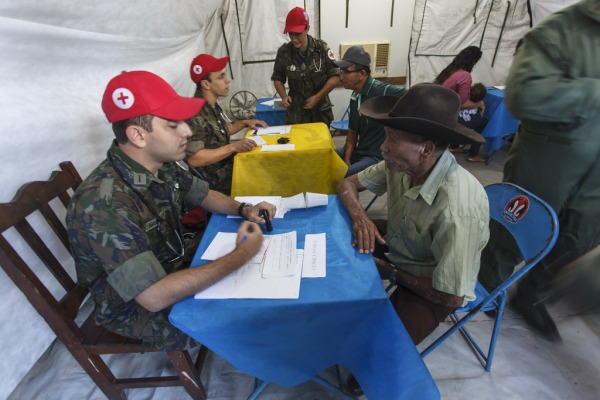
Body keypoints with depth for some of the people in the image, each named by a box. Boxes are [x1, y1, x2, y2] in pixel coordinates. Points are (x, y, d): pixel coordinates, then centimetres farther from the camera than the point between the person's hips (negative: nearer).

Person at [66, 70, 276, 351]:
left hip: (174, 262, 7)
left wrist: (243, 209, -12)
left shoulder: (162, 165, -11)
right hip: (140, 308, -6)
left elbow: (203, 196, 7)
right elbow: (154, 296, -36)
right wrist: (241, 255, -32)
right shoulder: (104, 205, -34)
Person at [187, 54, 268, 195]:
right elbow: (193, 159, -30)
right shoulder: (195, 113, -24)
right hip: (217, 182, -9)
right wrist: (233, 147, -29)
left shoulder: (213, 106, 4)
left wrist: (245, 123, 8)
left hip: (228, 166, 9)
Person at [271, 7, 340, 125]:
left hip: (320, 109, 0)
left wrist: (317, 97, -13)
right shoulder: (284, 52, -5)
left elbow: (335, 77, -6)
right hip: (296, 110, 0)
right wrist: (283, 96, -10)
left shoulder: (322, 48, -8)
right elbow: (277, 78, 8)